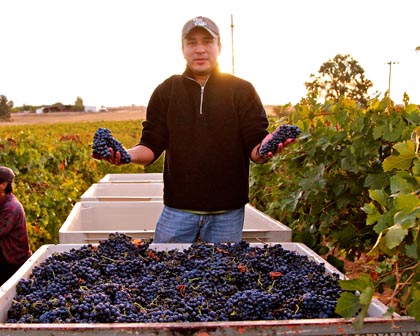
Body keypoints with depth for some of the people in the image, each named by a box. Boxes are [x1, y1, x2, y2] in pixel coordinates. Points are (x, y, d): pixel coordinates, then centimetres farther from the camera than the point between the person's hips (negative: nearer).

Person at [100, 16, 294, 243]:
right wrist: (128, 154, -17)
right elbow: (151, 146, 4)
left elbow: (254, 147, -3)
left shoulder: (242, 91, 2)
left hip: (228, 212, 0)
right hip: (177, 209, 1)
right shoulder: (165, 92, 7)